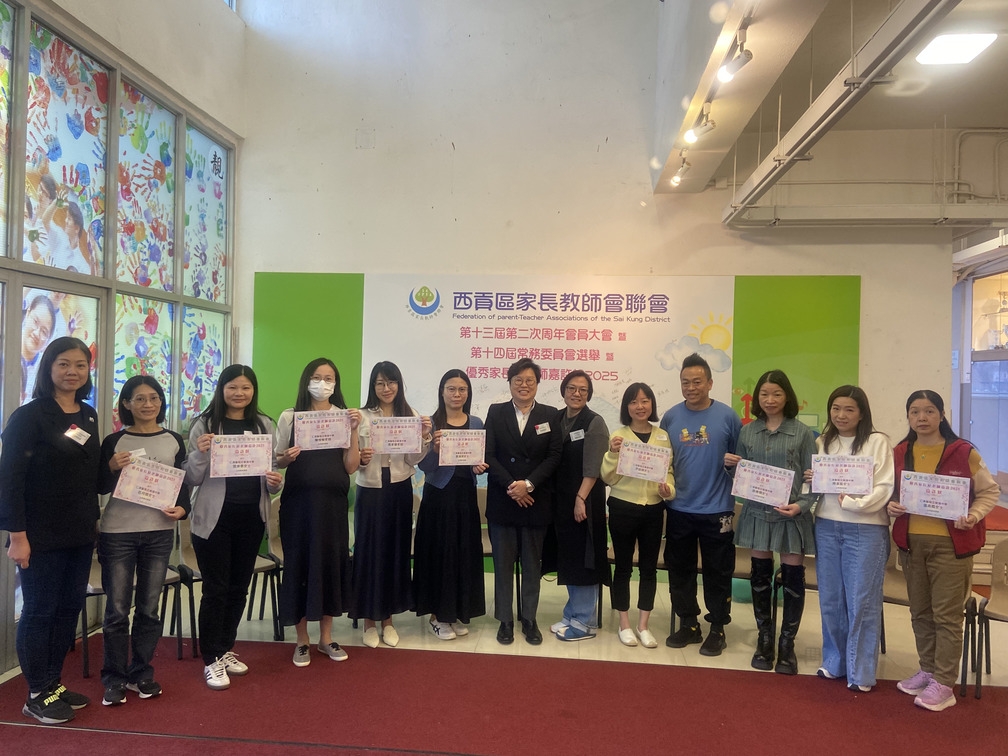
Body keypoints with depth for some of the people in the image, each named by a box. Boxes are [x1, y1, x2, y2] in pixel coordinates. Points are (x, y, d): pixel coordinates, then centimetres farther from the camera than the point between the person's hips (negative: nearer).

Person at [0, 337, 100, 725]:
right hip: (41, 535, -6)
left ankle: (54, 684, 26)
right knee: (39, 612, 4)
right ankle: (37, 696, 17)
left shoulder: (88, 415, 9)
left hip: (80, 534, 6)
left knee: (69, 609, 12)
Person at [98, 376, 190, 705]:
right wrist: (112, 467, -17)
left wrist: (182, 509, -8)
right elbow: (100, 487, 3)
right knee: (117, 609, 2)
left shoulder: (173, 440, 6)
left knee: (149, 608, 9)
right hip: (117, 533, -2)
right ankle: (114, 678, 16)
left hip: (159, 532, 2)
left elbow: (183, 483, 10)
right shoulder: (114, 441, 1)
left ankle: (141, 674, 22)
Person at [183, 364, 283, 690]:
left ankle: (225, 649, 32)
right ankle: (212, 660, 15)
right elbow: (192, 478, -5)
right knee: (216, 588, 2)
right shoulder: (204, 424, -4)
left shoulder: (265, 425, 6)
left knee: (239, 586, 15)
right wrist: (200, 453, -24)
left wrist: (276, 482, -12)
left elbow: (273, 472, 10)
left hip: (252, 517, 4)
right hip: (215, 517, -4)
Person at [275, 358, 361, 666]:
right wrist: (286, 458, -16)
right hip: (299, 500, -1)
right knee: (299, 563, 4)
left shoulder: (345, 417, 5)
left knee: (332, 562, 7)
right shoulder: (290, 416, 2)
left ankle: (326, 638, 24)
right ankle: (302, 640, 20)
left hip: (333, 501, 1)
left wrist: (354, 431, -11)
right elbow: (278, 461, 6)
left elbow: (351, 467, -1)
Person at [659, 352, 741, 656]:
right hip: (679, 509, 3)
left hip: (717, 510, -3)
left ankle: (717, 629, 23)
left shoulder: (727, 416, -5)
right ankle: (687, 624, 28)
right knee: (680, 570, 12)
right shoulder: (670, 417, 2)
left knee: (717, 572, 8)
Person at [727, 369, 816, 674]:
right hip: (757, 513, 3)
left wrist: (802, 505, -19)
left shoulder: (802, 432, -2)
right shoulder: (747, 431, 7)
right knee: (760, 576, 10)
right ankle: (765, 639, 24)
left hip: (791, 514, -2)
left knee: (793, 578, 3)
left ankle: (787, 643, 17)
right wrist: (730, 464, -7)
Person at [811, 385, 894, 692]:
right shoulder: (822, 443, 11)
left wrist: (852, 502, -20)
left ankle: (860, 672, 12)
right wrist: (812, 482, -5)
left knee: (861, 601, 1)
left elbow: (884, 488, -9)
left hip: (866, 529, -4)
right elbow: (811, 483, 16)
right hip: (827, 527, 5)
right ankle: (835, 662, 25)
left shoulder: (877, 442, -3)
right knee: (830, 600, 10)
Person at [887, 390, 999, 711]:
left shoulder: (963, 452, -8)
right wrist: (892, 505, -6)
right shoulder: (899, 453, 4)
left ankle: (943, 685, 8)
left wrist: (973, 516, -15)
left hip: (951, 543, -4)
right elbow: (892, 491, 15)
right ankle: (927, 671, 28)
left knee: (947, 615, 0)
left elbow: (990, 492, 0)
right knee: (920, 612, 14)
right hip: (910, 542, 5)